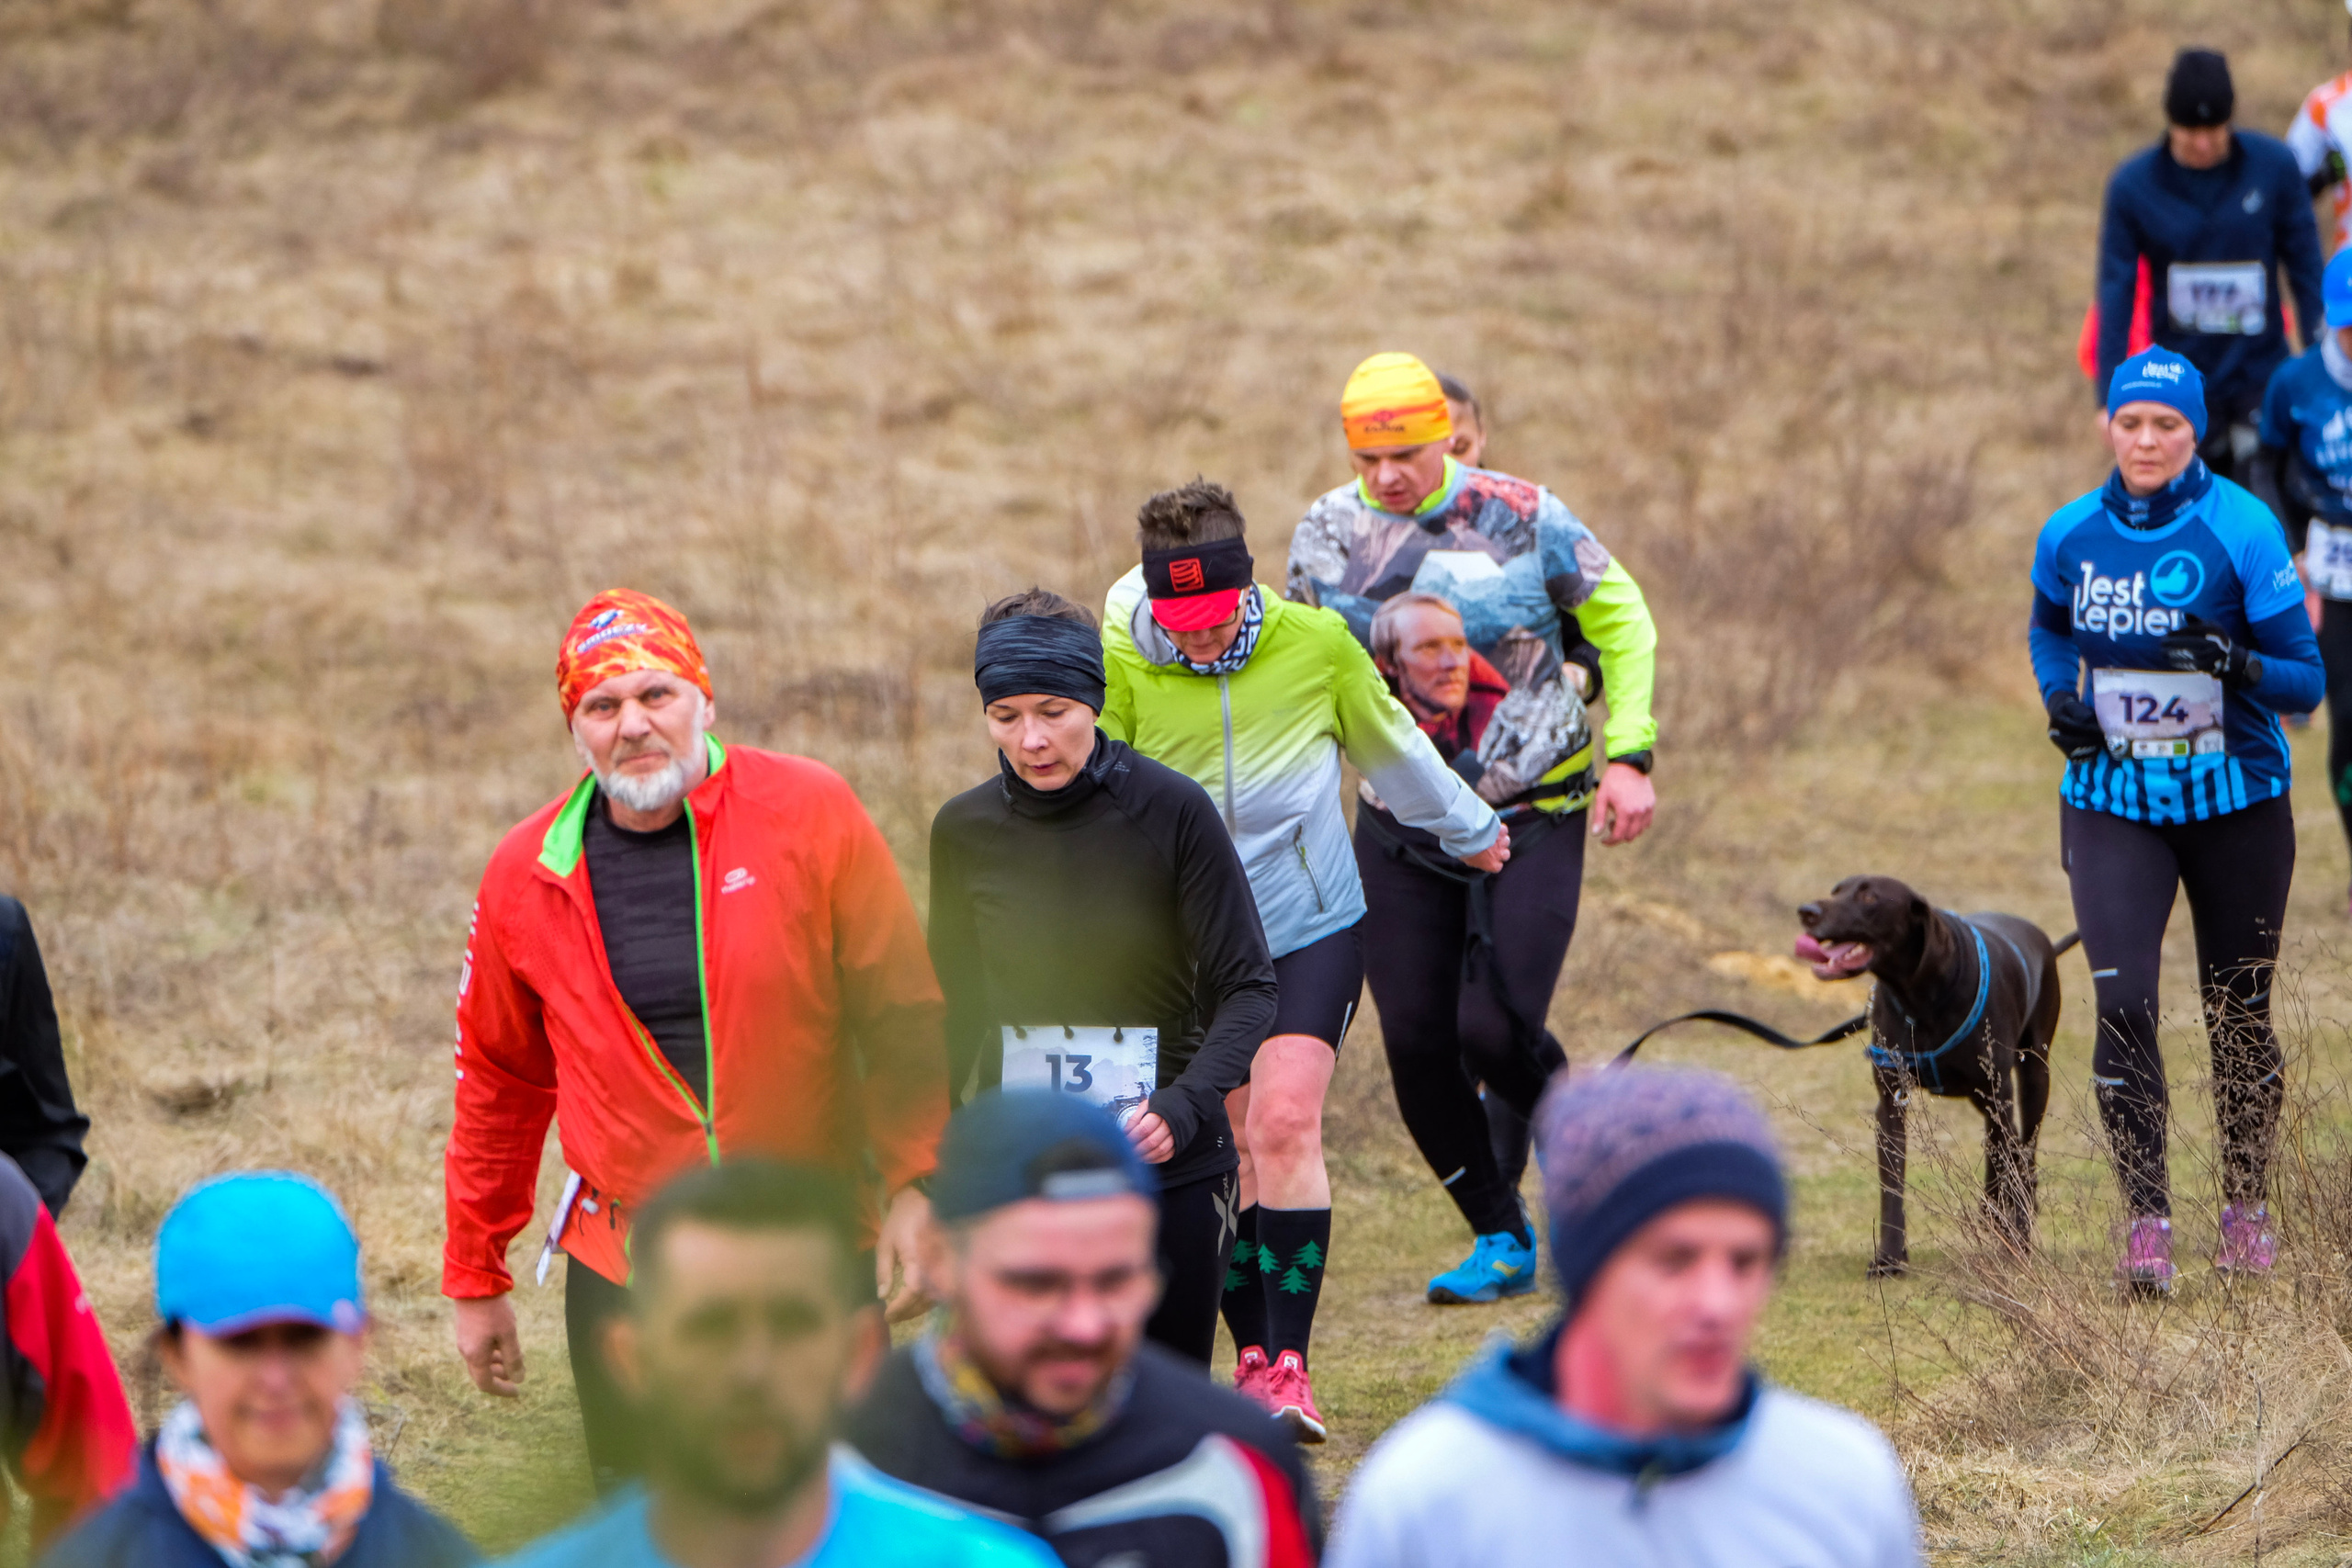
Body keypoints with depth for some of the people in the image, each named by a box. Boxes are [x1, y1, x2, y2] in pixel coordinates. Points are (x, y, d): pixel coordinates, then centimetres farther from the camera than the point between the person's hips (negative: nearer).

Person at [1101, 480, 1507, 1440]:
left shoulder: (1317, 646, -8)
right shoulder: (1123, 666, -12)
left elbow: (1392, 747, 10)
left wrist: (1470, 830, 25)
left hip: (1311, 928, -1)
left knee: (1284, 1122, -17)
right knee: (1227, 1149, 4)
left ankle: (1290, 1368, -17)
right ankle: (1252, 1357, 19)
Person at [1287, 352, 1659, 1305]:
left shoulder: (1522, 519, -10)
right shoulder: (1325, 536, -1)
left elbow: (1622, 621, 3)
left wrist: (1629, 756, -4)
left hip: (1535, 817, -3)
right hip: (1402, 825, 3)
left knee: (1494, 1029, -16)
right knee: (1415, 1043, -3)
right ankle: (1502, 1244, 14)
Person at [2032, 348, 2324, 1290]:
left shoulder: (2242, 529, -11)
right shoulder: (2071, 535, 0)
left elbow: (2306, 682, -9)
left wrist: (2238, 662, -29)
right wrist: (2059, 697, 2)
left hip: (2236, 800, -2)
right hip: (2113, 800, 2)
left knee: (2237, 1011, 9)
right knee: (2122, 1002, -14)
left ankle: (2244, 1209, 29)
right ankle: (2147, 1220, -9)